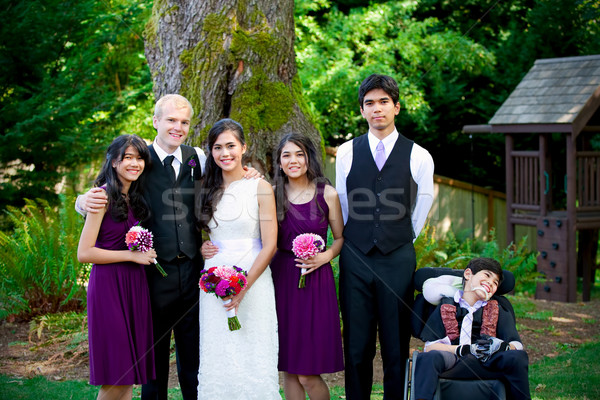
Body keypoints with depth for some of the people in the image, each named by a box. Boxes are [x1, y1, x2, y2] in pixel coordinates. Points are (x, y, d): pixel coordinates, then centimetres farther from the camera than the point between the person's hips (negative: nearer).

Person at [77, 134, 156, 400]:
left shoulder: (135, 197, 12)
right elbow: (84, 253, -15)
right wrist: (132, 255, -13)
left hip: (135, 284, 7)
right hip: (109, 285, -7)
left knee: (129, 369, 10)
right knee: (116, 377, -3)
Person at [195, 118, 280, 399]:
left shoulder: (260, 188, -4)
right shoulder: (208, 190, 9)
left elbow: (270, 245, -7)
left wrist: (243, 287, -13)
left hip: (253, 282, -3)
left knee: (253, 359, -2)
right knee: (217, 360, 5)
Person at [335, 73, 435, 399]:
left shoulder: (419, 157, 1)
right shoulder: (346, 153, 6)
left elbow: (422, 206, 12)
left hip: (398, 260, -1)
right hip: (355, 259, 1)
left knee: (396, 345, 4)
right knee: (356, 345, 5)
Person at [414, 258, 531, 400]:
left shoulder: (497, 311, 27)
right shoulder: (446, 307, 19)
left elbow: (517, 345, 12)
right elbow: (430, 346, 6)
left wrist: (501, 346, -13)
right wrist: (464, 350, -10)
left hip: (486, 363, 2)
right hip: (452, 359, -2)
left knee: (517, 357, -29)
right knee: (428, 358, -35)